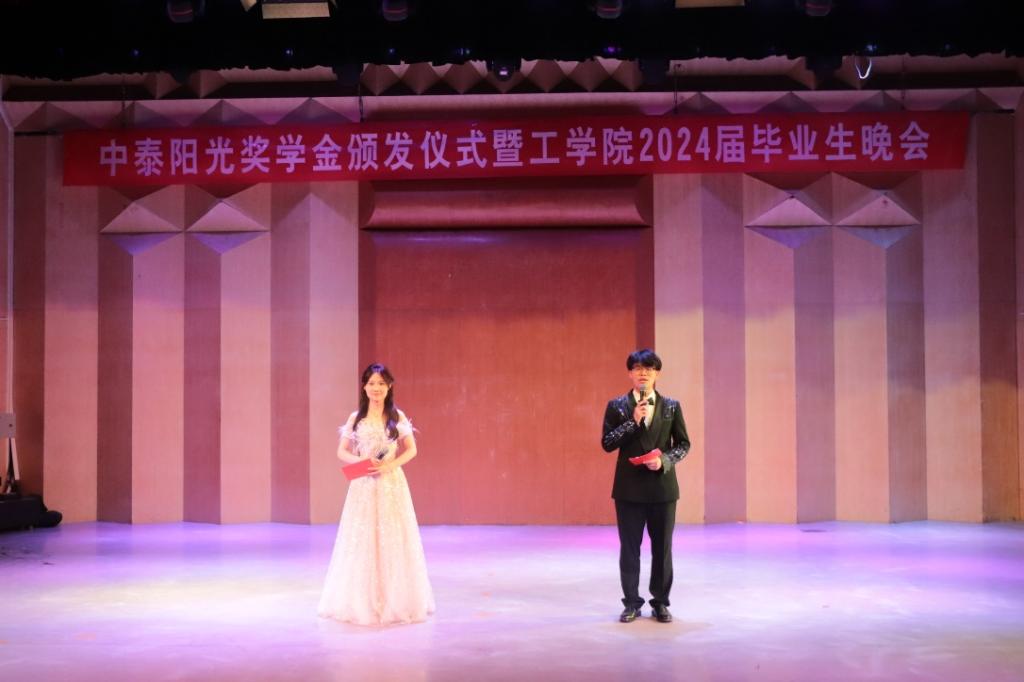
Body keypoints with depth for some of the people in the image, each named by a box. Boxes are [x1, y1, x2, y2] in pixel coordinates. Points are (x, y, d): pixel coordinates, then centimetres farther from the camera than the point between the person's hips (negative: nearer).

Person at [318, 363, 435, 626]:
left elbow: (411, 450, 4)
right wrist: (361, 461, -13)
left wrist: (390, 465, -12)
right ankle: (362, 602, 9)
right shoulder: (355, 418, 5)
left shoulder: (397, 416, 3)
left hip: (392, 483, 0)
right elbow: (342, 452, 7)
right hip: (363, 485, 0)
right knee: (362, 541, 0)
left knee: (393, 540, 1)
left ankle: (394, 601, 11)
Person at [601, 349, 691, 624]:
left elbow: (683, 443, 5)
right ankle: (632, 602, 15)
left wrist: (664, 460, -13)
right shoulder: (617, 406, 1)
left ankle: (660, 602, 18)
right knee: (629, 547, 4)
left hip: (662, 486, 1)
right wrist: (633, 421, -15)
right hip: (629, 487, -1)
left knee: (662, 547, 7)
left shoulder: (671, 406, 4)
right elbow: (607, 443, -5)